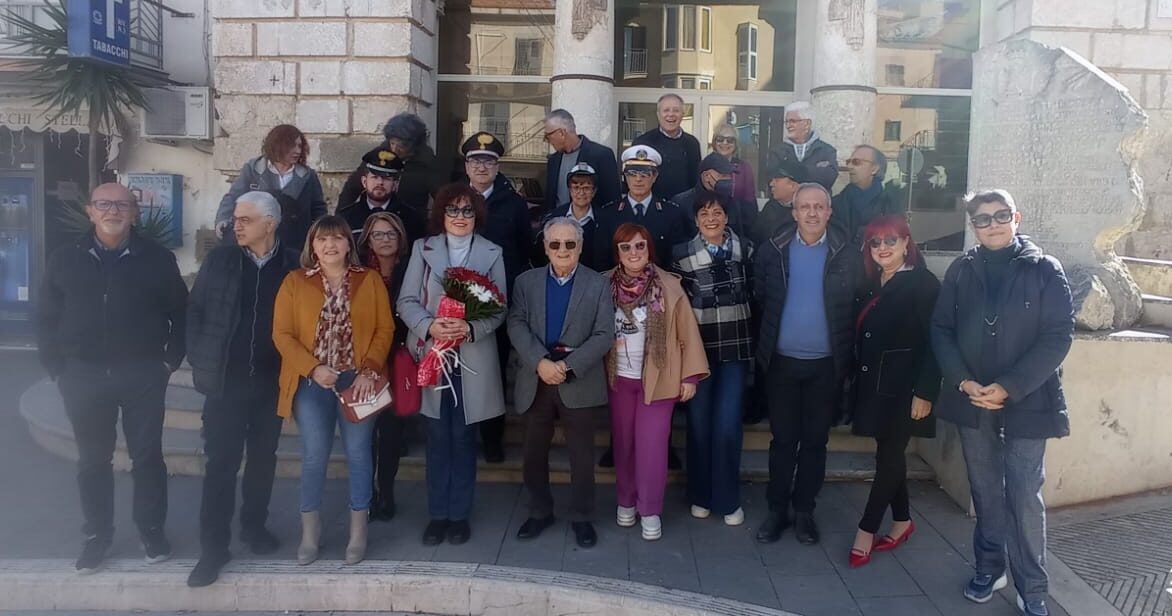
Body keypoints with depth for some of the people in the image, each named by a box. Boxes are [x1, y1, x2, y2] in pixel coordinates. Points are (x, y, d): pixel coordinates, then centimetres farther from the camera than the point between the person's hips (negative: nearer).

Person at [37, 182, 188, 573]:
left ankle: (152, 530, 21)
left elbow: (181, 313, 4)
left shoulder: (157, 259, -1)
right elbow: (47, 318, 7)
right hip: (84, 376, 2)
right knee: (92, 459, 11)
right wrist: (56, 368, 1)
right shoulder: (65, 260, 4)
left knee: (147, 455, 6)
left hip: (143, 375, -2)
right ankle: (97, 533, 25)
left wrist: (171, 360, -2)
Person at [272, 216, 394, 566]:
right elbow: (282, 334, -2)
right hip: (312, 383, 0)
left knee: (358, 453, 6)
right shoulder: (294, 281, 3)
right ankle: (310, 533, 18)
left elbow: (385, 329, 1)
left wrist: (369, 371, -11)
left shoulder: (370, 280, 4)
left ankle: (358, 533, 18)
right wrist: (312, 369, -14)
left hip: (357, 380, 0)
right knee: (314, 455, 3)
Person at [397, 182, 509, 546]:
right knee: (437, 439, 8)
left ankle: (460, 515, 20)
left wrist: (471, 329, -19)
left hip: (472, 360, 0)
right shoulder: (423, 248, 6)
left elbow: (499, 309, 0)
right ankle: (437, 514, 20)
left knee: (463, 438, 7)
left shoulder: (492, 253, 4)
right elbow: (406, 301, 0)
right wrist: (429, 326, -18)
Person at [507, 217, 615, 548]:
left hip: (579, 383, -2)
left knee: (582, 456, 8)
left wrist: (568, 366, -18)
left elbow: (604, 335, -7)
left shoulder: (598, 284, 1)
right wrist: (541, 363, -20)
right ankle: (540, 512, 30)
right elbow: (516, 325, -5)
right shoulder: (526, 282, 6)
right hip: (535, 381, 2)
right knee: (534, 453, 12)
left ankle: (581, 517, 24)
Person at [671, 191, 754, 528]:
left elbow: (754, 293, 9)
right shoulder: (683, 255, -1)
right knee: (699, 422, 7)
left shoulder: (745, 250, 3)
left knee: (727, 426, -3)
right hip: (698, 347, 0)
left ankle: (728, 498, 14)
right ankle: (700, 495, 25)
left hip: (736, 347, 1)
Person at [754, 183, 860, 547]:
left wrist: (848, 356, -5)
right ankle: (776, 509, 20)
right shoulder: (773, 251, -1)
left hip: (826, 365, 0)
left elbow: (856, 308, 0)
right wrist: (764, 346, 1)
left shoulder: (846, 256, -2)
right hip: (782, 362, 0)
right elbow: (758, 297, 4)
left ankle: (804, 510, 23)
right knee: (783, 439, 8)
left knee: (815, 441, 9)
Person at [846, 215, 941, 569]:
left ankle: (866, 531, 5)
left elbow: (933, 342, -14)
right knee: (890, 454, 13)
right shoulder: (872, 285, 11)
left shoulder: (923, 284, -9)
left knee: (889, 456, -1)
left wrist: (924, 392, -18)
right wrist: (856, 380, 8)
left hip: (902, 387, -7)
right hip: (873, 383, 7)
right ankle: (902, 521, 27)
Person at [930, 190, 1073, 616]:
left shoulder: (1045, 271, -5)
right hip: (972, 400, 3)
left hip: (1026, 401, -3)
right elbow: (941, 329, 3)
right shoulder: (961, 271, 4)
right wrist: (963, 381, -11)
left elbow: (1058, 337, -10)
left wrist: (1009, 388, -16)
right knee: (985, 491, 14)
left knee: (1024, 497, 0)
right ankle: (989, 567, 29)